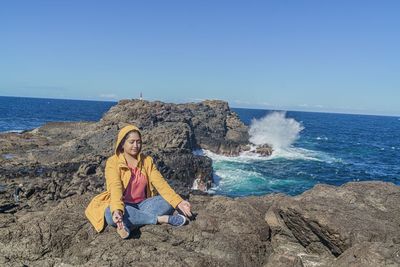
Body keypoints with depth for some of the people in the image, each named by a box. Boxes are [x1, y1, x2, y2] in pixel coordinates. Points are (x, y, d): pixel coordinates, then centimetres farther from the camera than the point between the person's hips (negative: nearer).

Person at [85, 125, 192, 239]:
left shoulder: (147, 161, 1)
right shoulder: (113, 162, -10)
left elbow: (160, 182, -10)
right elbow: (115, 187, -25)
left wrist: (178, 202, -24)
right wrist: (117, 210, -44)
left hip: (142, 204, 4)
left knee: (168, 202, -20)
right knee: (110, 214, -37)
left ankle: (128, 225, -31)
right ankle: (162, 219, -29)